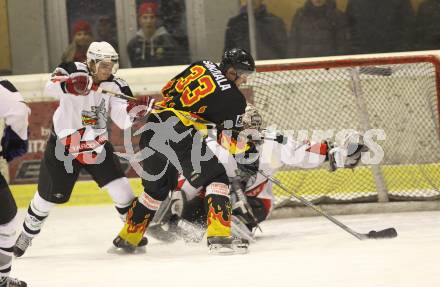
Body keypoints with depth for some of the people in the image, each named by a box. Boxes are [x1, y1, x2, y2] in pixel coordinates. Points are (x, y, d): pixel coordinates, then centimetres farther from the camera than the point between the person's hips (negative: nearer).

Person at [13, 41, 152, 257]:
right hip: (63, 144, -2)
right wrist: (69, 85, -52)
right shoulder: (74, 72, -16)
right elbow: (49, 88, -32)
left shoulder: (116, 86, -9)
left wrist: (134, 108, -38)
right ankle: (27, 234, 31)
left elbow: (123, 120, -16)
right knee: (48, 196, 8)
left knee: (119, 188, -12)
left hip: (97, 146, 2)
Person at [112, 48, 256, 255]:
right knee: (216, 178, 3)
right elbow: (231, 142, 1)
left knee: (157, 186, 25)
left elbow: (168, 89, 25)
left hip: (152, 128, 8)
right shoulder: (233, 98, -1)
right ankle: (219, 237, -10)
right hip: (180, 135, -7)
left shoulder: (201, 66, 16)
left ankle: (128, 237, 35)